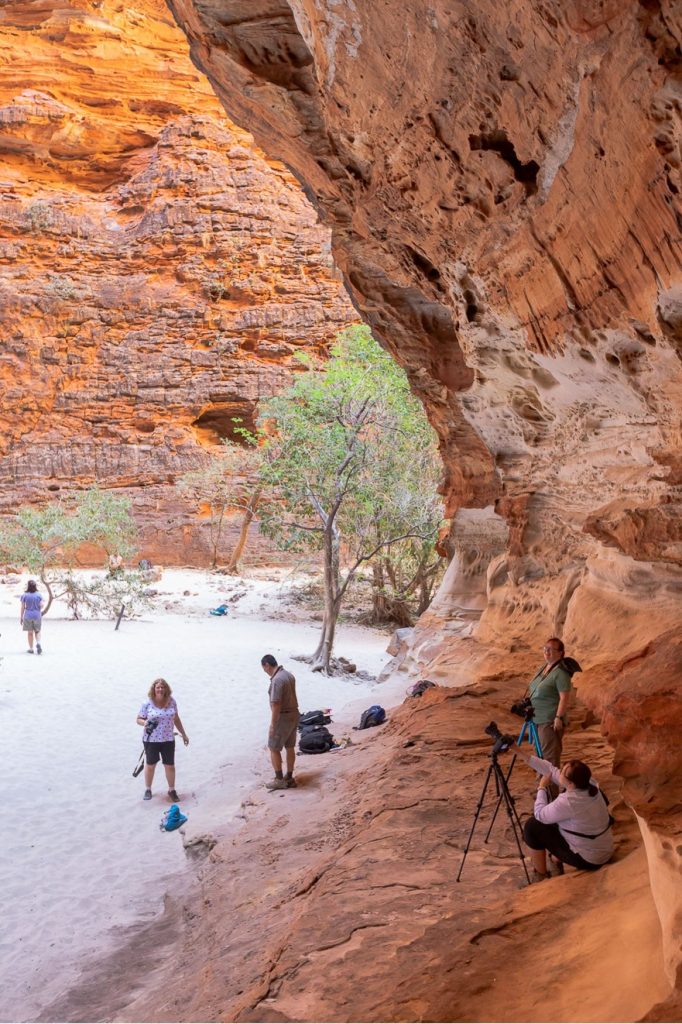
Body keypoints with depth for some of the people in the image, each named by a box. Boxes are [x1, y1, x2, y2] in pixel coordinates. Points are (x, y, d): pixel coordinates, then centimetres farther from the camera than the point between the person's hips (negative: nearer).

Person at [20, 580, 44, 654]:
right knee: (37, 631, 15)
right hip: (37, 616, 1)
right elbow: (41, 605, -6)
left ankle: (31, 649, 14)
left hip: (28, 616, -1)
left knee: (30, 633, 9)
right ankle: (38, 643, -10)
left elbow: (22, 607, -5)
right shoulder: (39, 595, -4)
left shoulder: (24, 595, -6)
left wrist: (21, 617, 3)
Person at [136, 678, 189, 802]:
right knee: (150, 765, 13)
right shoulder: (147, 703, -12)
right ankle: (148, 790, 33)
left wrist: (183, 734, 13)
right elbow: (139, 719, -3)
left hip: (168, 740, 2)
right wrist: (144, 723, -26)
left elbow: (176, 718, 8)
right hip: (151, 740, -2)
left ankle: (172, 790, 27)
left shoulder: (171, 701, -4)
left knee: (170, 766, 8)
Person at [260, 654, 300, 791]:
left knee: (273, 748, 5)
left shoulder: (277, 680, -23)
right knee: (290, 747, 15)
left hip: (283, 717, -9)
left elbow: (276, 704, -25)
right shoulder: (288, 675, 6)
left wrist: (272, 725, -18)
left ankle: (279, 780, 9)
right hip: (294, 714, 9)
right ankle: (289, 778, 23)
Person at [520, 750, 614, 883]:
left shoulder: (568, 802, -33)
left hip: (588, 859, -8)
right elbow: (550, 769, 0)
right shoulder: (587, 783, -10)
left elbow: (539, 814, -16)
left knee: (532, 826, -6)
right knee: (551, 819, 18)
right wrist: (522, 753, 0)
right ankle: (557, 862, 28)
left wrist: (542, 787, -3)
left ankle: (540, 875, 10)